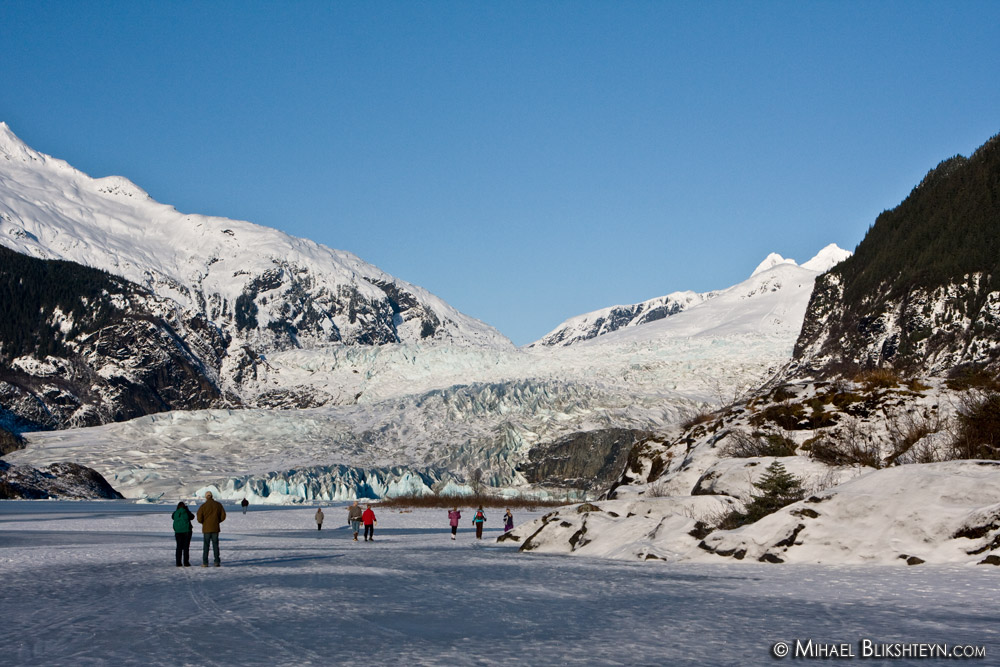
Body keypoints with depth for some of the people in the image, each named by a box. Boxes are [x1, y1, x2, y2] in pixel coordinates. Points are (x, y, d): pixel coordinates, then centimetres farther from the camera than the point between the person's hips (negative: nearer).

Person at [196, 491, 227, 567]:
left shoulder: (203, 506, -6)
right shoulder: (218, 504, 1)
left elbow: (199, 518, -10)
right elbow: (223, 516, 2)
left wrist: (203, 522, 11)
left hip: (206, 528, -2)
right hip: (215, 528, 2)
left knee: (206, 546, 4)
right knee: (215, 545, 8)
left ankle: (205, 562, 1)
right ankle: (217, 562, 4)